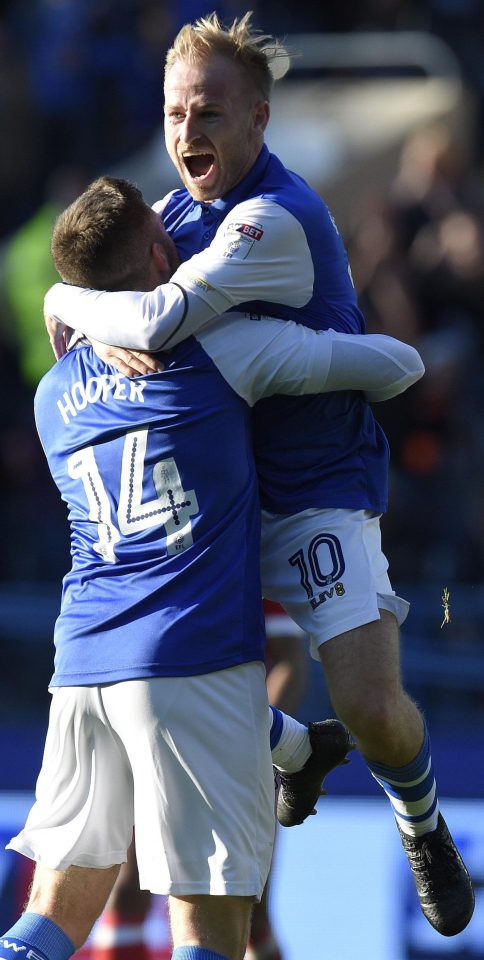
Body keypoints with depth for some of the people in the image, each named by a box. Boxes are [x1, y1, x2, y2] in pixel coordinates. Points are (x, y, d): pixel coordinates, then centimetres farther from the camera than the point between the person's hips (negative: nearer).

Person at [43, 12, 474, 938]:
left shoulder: (276, 219, -25)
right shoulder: (178, 211, 4)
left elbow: (160, 321, -33)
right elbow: (76, 292, 10)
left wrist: (68, 302, -16)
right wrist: (99, 335, -12)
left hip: (321, 493, -8)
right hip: (220, 488, 8)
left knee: (371, 708, -19)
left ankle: (421, 822, 15)